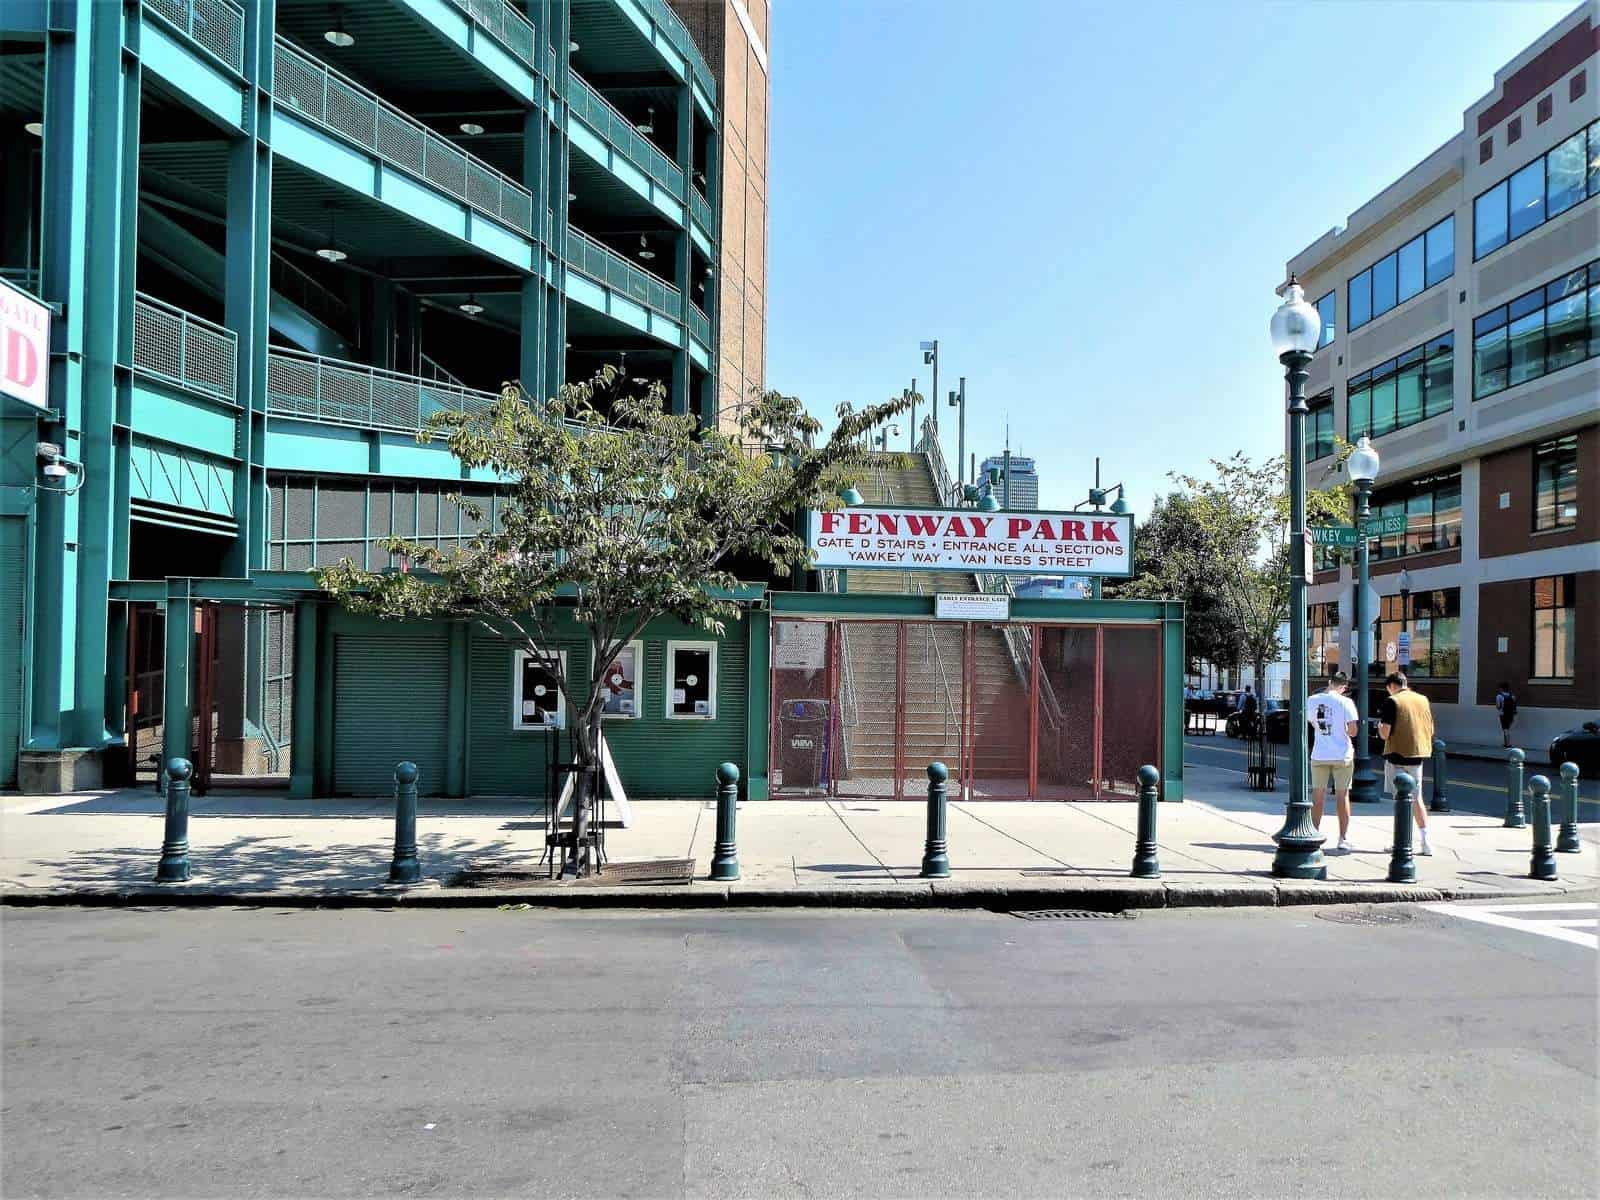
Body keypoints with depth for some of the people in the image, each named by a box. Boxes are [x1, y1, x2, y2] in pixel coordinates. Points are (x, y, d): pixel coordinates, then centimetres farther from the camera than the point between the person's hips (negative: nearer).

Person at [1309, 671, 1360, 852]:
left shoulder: (1312, 700, -1)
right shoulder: (1345, 702, -10)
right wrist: (1344, 729, 10)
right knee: (1342, 796, 5)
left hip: (1319, 755, 2)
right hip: (1342, 755, -2)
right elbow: (1352, 731, -12)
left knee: (1317, 796, 11)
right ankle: (1343, 839, 7)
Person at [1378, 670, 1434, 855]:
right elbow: (1431, 731, 11)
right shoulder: (1423, 699, 6)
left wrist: (1379, 724, 5)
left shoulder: (1392, 701, -12)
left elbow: (1385, 734, -16)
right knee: (1417, 798, 14)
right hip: (1418, 754, 5)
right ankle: (1424, 842, 13)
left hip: (1397, 755, -5)